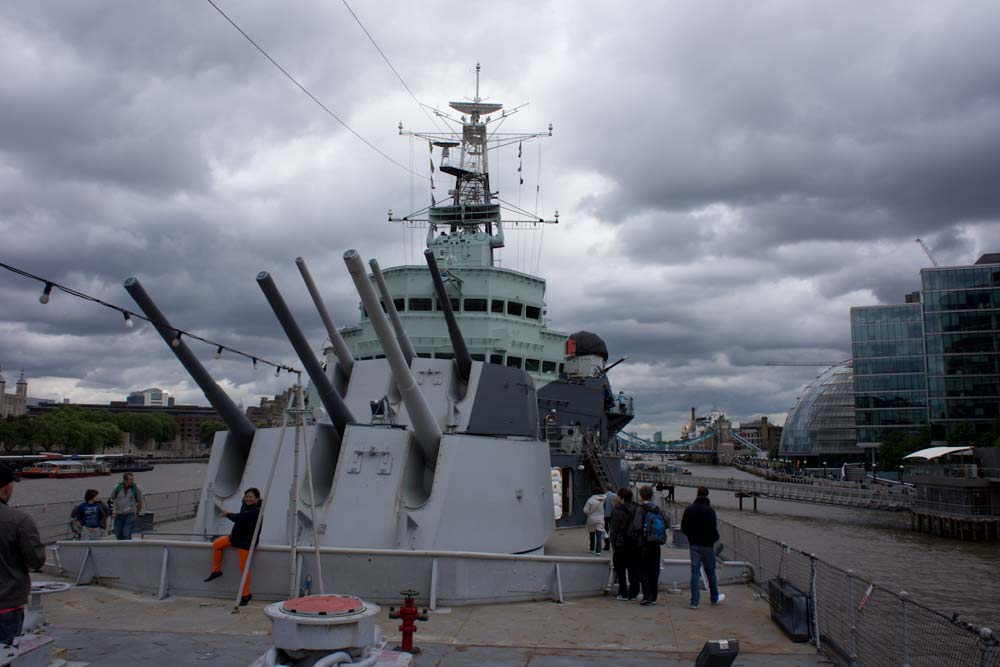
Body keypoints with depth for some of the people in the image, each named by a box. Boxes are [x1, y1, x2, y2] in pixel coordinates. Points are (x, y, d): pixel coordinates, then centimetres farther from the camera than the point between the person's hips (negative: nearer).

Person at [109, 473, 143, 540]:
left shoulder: (135, 488, -6)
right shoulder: (117, 488, -4)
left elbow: (140, 501, 5)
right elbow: (110, 499, 7)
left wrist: (137, 514, 6)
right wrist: (112, 512, 1)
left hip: (130, 515, -2)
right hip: (118, 515, 2)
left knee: (127, 535, -12)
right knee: (118, 535, 7)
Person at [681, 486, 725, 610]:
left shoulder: (689, 509, 0)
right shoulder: (709, 510, -13)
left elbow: (683, 528, 3)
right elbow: (713, 529, -17)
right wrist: (715, 538, 3)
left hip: (694, 545, 3)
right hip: (707, 545, -3)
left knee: (695, 572, 4)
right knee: (710, 572, 12)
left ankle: (694, 601, -1)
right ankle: (714, 598, 29)